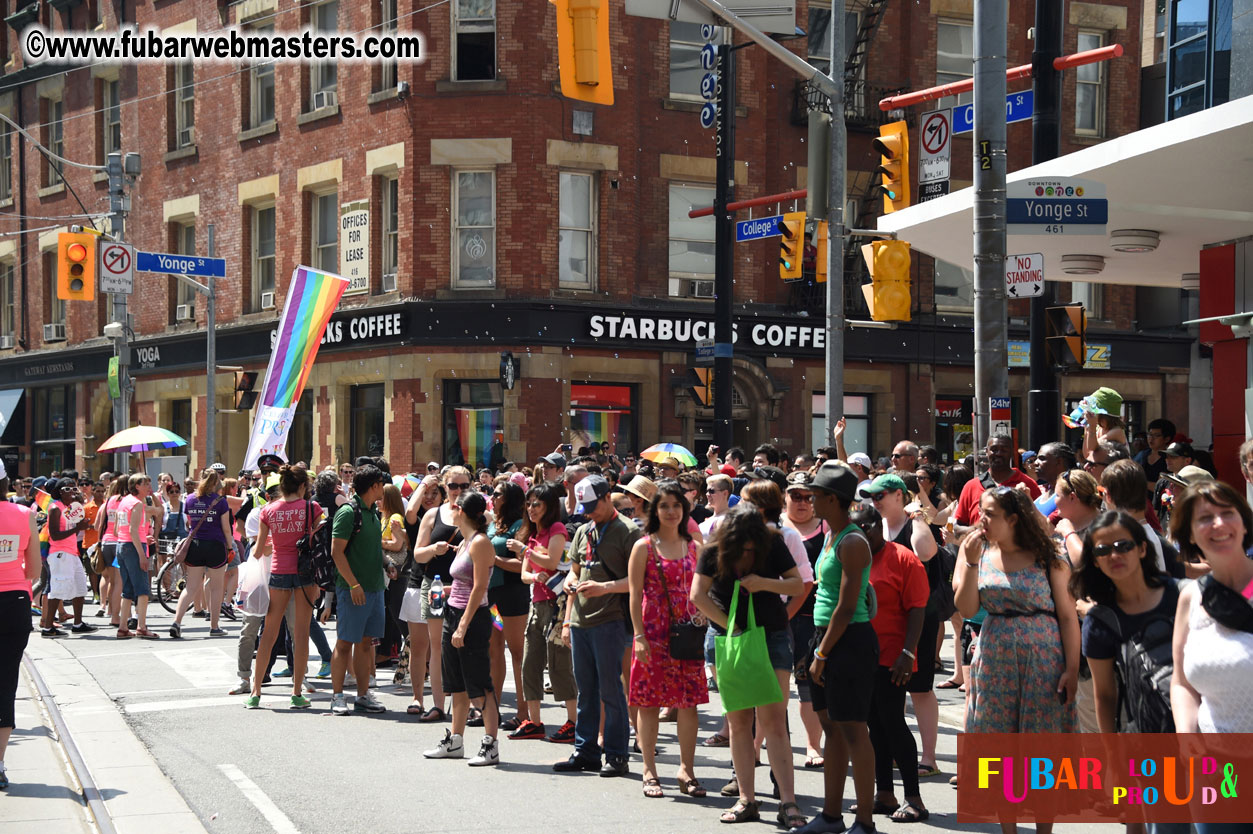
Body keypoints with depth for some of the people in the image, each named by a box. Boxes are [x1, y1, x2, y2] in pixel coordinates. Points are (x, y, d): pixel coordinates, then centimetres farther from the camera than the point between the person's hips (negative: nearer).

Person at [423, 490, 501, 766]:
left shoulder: (480, 542, -14)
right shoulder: (464, 542, 14)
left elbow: (479, 588, -18)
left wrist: (463, 626, -20)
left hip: (473, 619, -9)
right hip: (454, 614, 9)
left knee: (480, 686, -5)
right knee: (458, 686, 14)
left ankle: (491, 746, -1)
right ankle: (454, 742, 21)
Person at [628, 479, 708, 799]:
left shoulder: (692, 547, 12)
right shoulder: (644, 547, 0)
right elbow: (635, 595, -3)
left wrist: (701, 615, 1)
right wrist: (639, 636, -10)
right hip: (654, 634, -3)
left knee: (689, 703, 2)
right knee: (649, 703, 0)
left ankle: (687, 771, 10)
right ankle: (650, 772, 10)